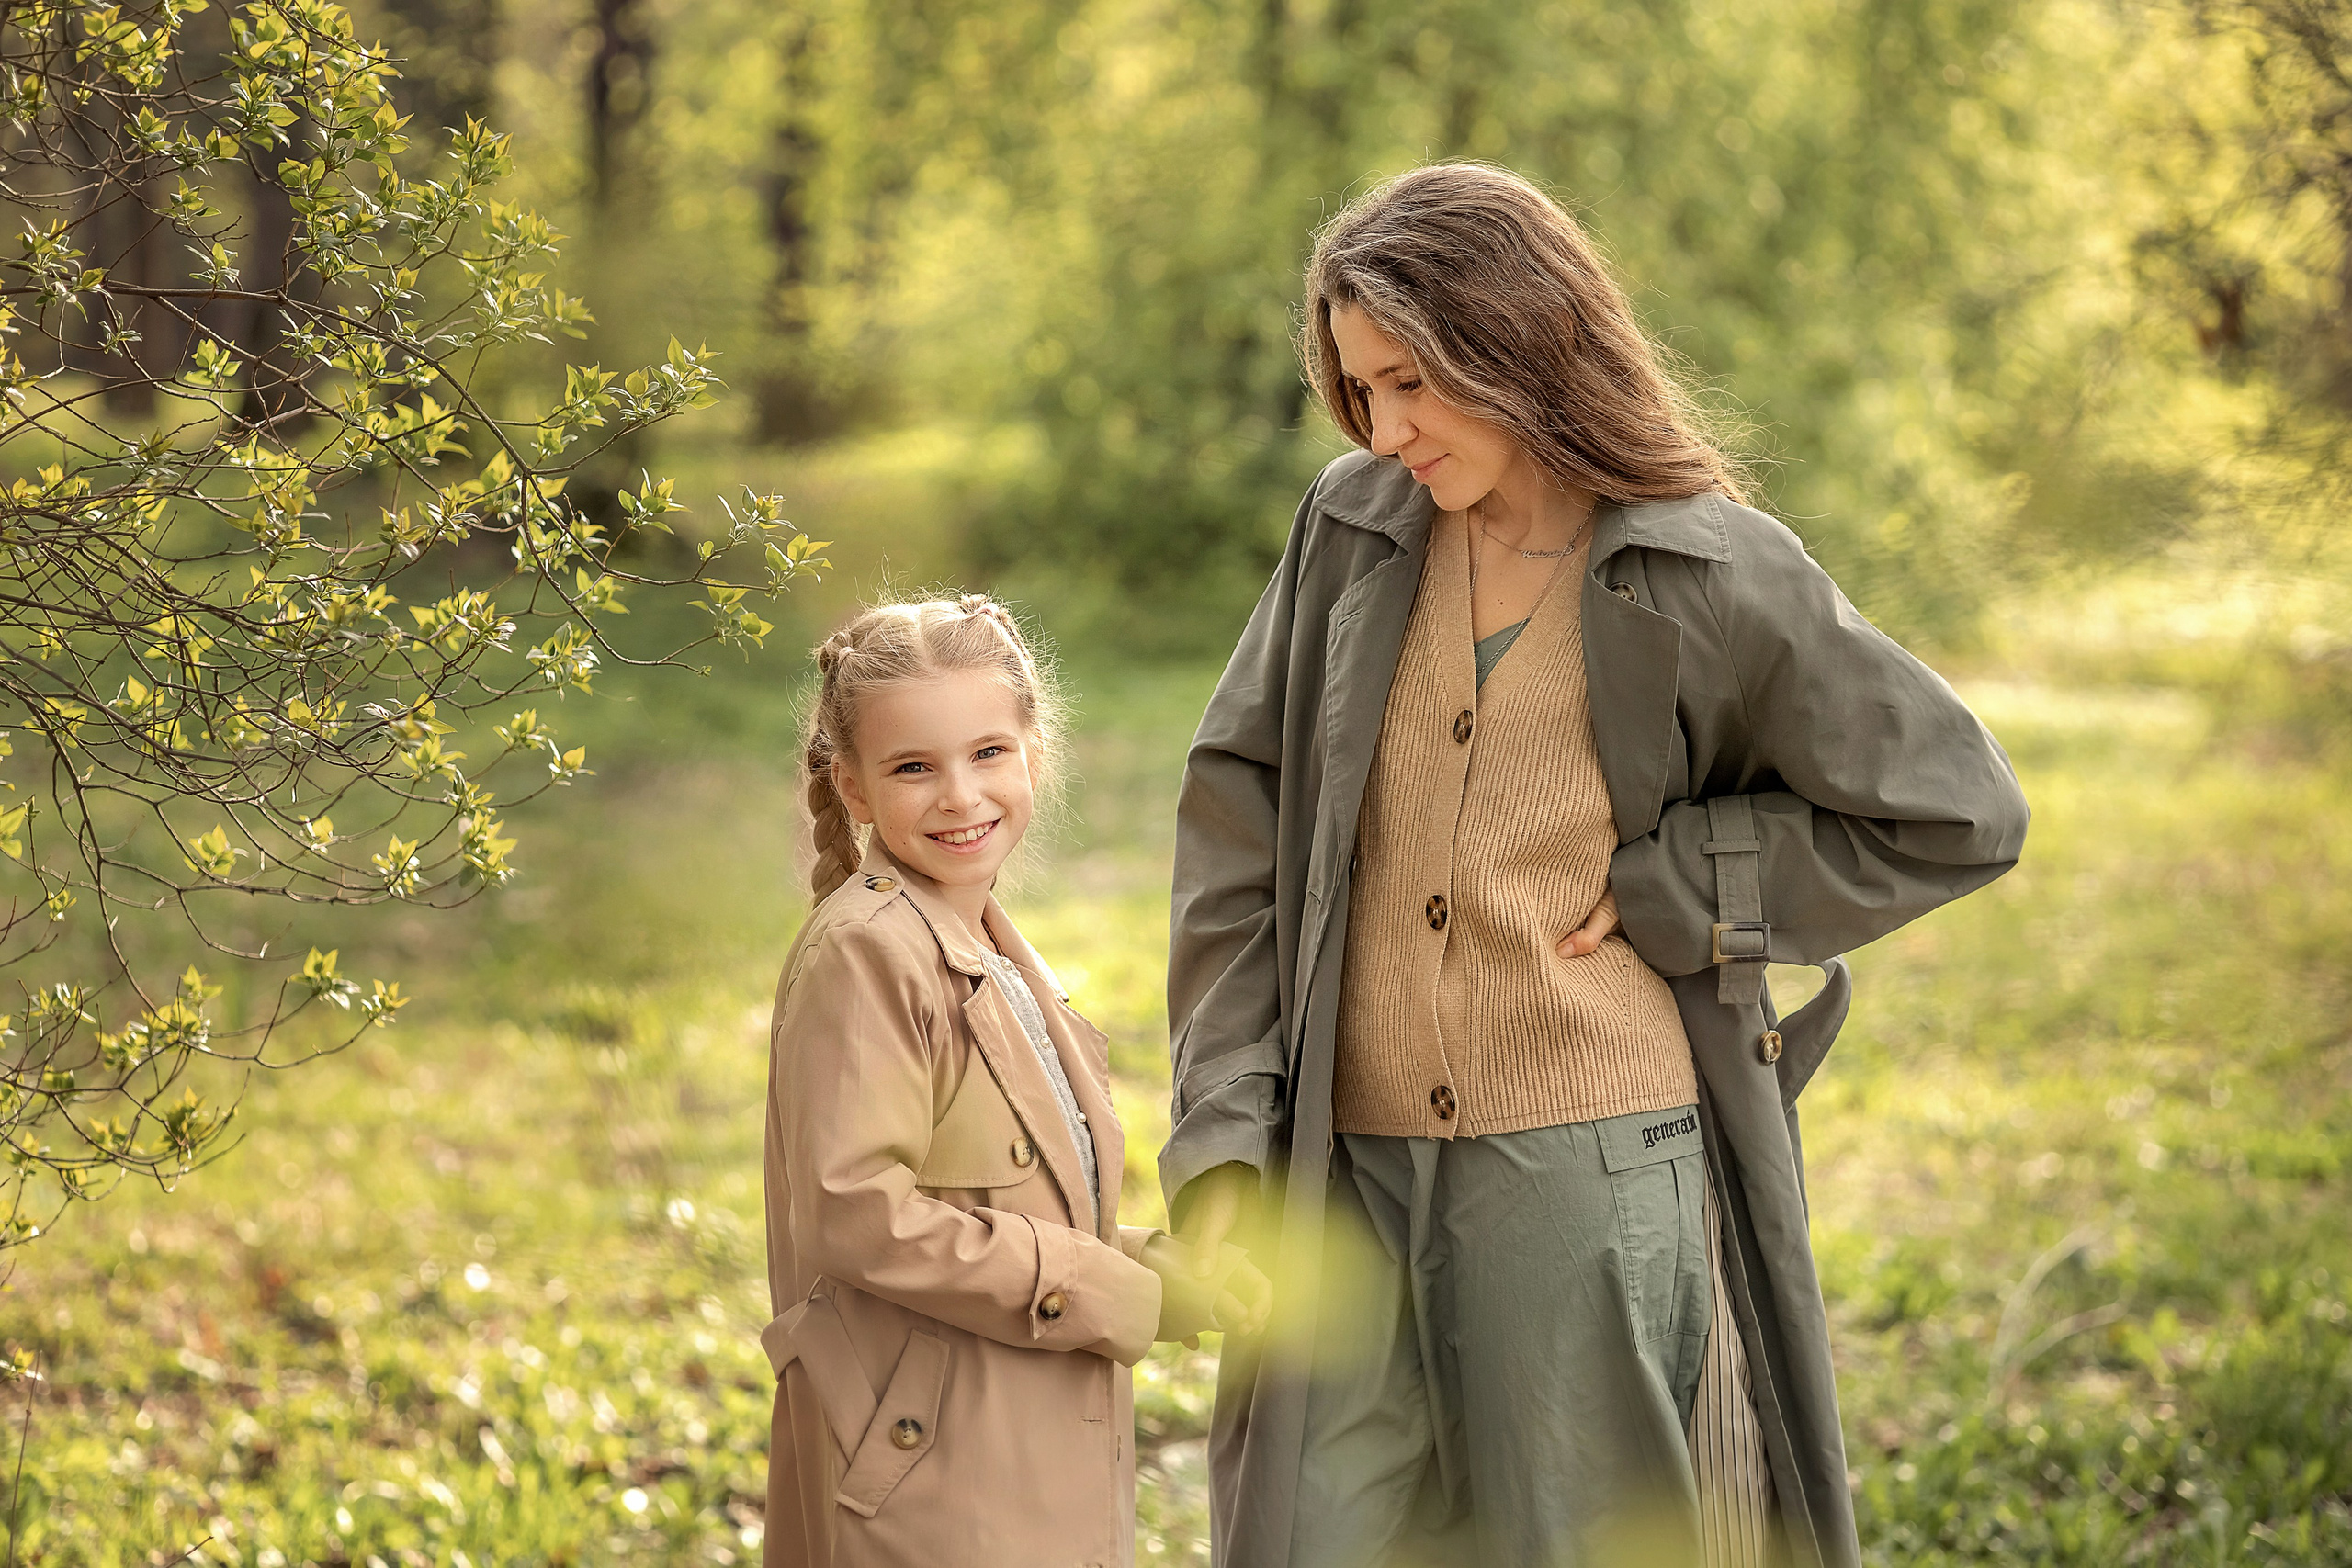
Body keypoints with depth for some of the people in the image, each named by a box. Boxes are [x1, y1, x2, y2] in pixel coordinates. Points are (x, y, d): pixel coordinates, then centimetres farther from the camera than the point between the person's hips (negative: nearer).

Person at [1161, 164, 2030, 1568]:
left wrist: (1667, 888, -5)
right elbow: (1236, 821, 10)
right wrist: (1222, 1127, 2)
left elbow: (1959, 813, 2)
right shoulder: (1352, 531, 7)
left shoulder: (1709, 576, -4)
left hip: (1593, 1172, -3)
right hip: (1352, 1174, 4)